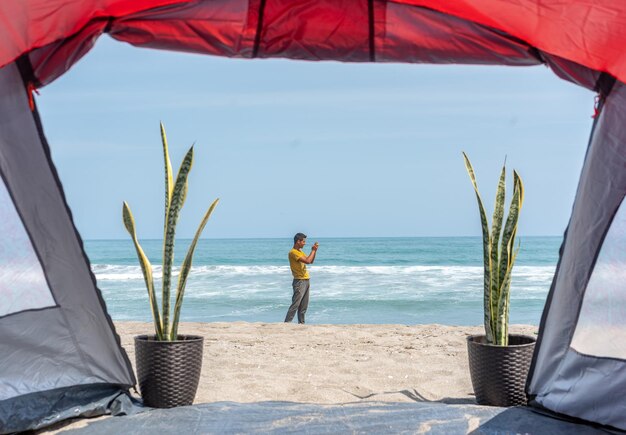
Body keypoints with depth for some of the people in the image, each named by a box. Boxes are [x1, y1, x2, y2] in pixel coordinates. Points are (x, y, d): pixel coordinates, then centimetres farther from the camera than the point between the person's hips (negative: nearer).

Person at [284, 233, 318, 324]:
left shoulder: (300, 251, 15)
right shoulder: (293, 252, -15)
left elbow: (311, 261, 20)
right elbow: (307, 261, -23)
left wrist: (314, 250, 7)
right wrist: (313, 250, -11)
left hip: (305, 281, 9)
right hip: (299, 281, -9)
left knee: (304, 305, 10)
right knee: (295, 304, -12)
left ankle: (301, 322, 14)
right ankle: (287, 322, -12)